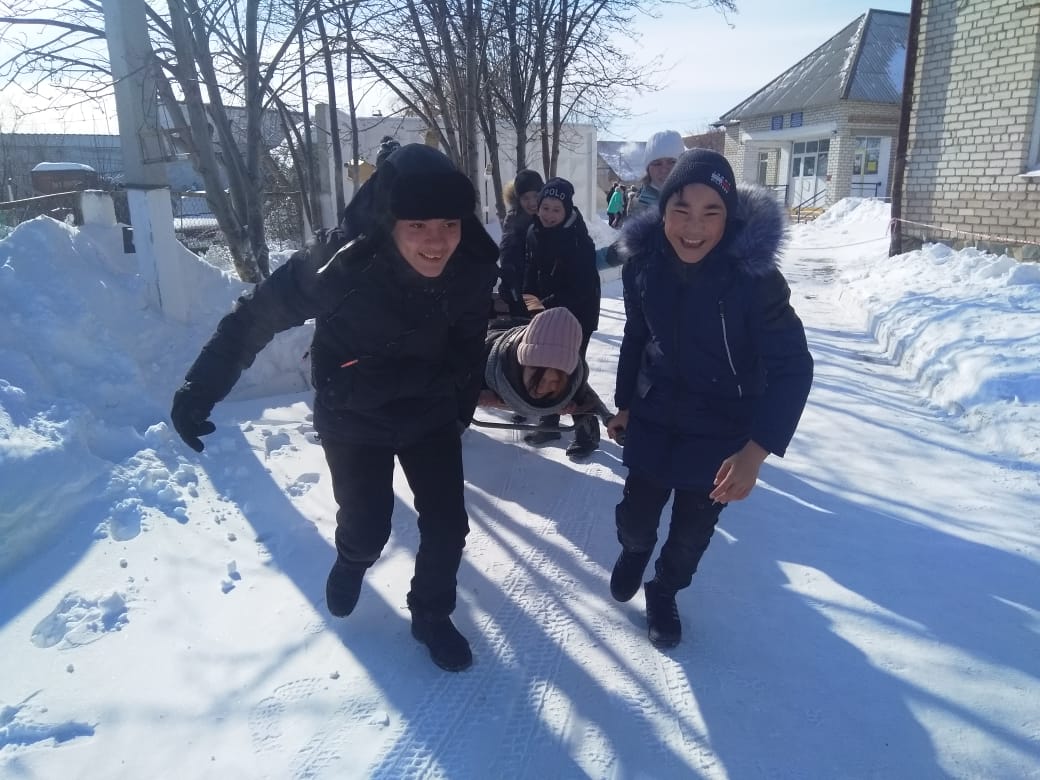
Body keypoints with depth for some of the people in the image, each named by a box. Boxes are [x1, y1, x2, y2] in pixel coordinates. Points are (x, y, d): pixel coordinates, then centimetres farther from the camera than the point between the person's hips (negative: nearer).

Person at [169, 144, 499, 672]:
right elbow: (255, 317, -20)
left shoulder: (472, 273, -22)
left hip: (431, 416, 3)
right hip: (352, 421, -2)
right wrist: (200, 388, -19)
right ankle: (352, 562, 45)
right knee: (367, 528, 6)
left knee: (447, 526, 3)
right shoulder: (337, 267, -33)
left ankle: (432, 615, 32)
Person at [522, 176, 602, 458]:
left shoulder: (579, 240, -20)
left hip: (577, 314, -7)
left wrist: (552, 306, -27)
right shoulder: (535, 233, 0)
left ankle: (586, 429, 4)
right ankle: (549, 422, 28)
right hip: (546, 312, 7)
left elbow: (582, 287, -23)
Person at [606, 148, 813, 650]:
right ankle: (634, 550, 48)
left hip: (722, 431, -2)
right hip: (653, 418, 2)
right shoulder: (643, 263, -13)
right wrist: (623, 402, 12)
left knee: (692, 532, 13)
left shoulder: (753, 275, -25)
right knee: (635, 515, 10)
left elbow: (792, 367, -21)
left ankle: (663, 593, 44)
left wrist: (757, 449, -30)